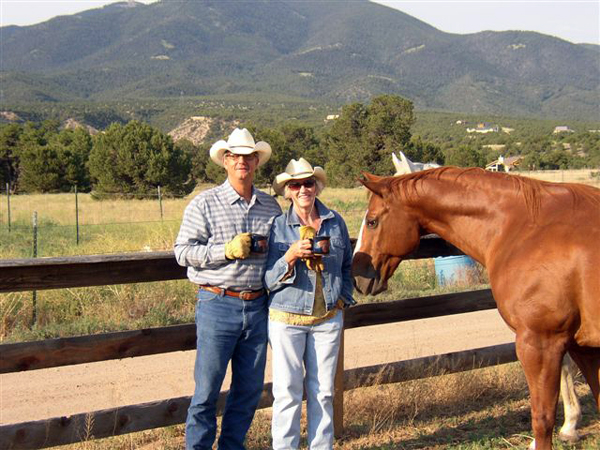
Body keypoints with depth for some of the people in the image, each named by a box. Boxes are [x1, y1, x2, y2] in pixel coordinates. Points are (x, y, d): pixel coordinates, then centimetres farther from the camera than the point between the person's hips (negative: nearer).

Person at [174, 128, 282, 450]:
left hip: (257, 306, 4)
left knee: (250, 387, 12)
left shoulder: (271, 206, 10)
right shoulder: (204, 203, -2)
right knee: (207, 389, 1)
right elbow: (183, 251, -7)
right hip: (217, 305, -4)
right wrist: (227, 250, -18)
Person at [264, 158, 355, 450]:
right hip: (287, 319, -2)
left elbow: (347, 266, 16)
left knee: (323, 391, 10)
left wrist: (344, 297, 4)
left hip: (328, 318, 3)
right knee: (287, 392, 0)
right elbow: (269, 280, -7)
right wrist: (290, 256, -22)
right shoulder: (278, 226, -4)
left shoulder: (335, 222, 4)